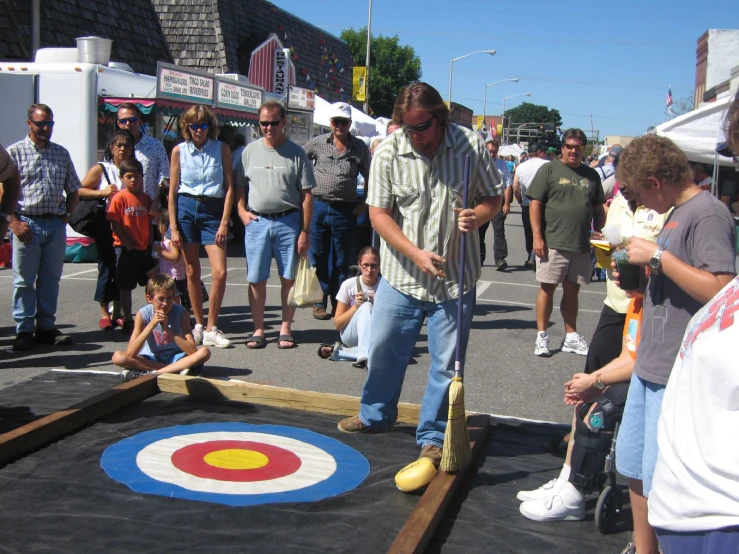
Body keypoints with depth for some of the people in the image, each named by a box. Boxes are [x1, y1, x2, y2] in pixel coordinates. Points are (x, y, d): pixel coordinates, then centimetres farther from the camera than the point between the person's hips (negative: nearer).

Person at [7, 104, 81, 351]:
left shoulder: (61, 153, 13)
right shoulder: (15, 152, 1)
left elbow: (73, 190, 18)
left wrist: (66, 216, 6)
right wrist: (13, 221, -11)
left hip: (56, 224, 4)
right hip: (27, 224, -4)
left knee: (50, 279, 8)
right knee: (24, 280, 2)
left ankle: (46, 327, 17)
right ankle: (24, 331, 9)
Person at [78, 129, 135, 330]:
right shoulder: (101, 169, 1)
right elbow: (80, 191, -3)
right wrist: (102, 192, -16)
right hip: (106, 226, -4)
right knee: (106, 267, -2)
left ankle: (117, 313, 15)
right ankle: (104, 313, 7)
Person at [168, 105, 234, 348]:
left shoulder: (222, 149, 2)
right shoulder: (179, 151, 4)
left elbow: (229, 187, 1)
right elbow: (172, 191, 5)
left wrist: (224, 223, -7)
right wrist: (173, 227, -1)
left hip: (213, 210, -1)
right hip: (186, 209, 1)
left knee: (219, 272, -10)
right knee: (191, 272, 6)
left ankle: (211, 329, 2)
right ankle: (198, 325, 19)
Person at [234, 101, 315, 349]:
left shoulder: (296, 153, 1)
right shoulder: (250, 150, 8)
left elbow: (306, 195, -1)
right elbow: (239, 185, 16)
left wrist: (305, 231, -5)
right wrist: (242, 212, -1)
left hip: (288, 221, -2)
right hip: (256, 222, 2)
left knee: (289, 278, 3)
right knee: (256, 280, 5)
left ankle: (285, 330, 14)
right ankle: (258, 330, 15)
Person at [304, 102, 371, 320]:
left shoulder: (360, 148, 3)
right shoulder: (317, 143, 3)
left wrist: (365, 203, 1)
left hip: (345, 211, 0)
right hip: (317, 206, 1)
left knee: (341, 261, 7)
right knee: (318, 258, 6)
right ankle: (319, 302, 16)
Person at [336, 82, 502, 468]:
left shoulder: (471, 145, -6)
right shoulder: (387, 153, -8)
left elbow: (492, 197, 4)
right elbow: (379, 213, -6)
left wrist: (477, 216, -19)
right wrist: (416, 253, -18)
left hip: (456, 278, 0)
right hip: (401, 276, 1)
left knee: (447, 364, 5)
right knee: (384, 352, 13)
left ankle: (433, 436, 23)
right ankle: (376, 415, 39)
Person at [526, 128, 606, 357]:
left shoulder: (591, 175, 13)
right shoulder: (549, 170, -1)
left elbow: (598, 209, 18)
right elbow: (535, 203, -6)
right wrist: (537, 236, -12)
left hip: (581, 244, 4)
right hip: (552, 242, -4)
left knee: (572, 290, 11)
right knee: (547, 287, 0)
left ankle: (571, 337, 20)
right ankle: (541, 336, 9)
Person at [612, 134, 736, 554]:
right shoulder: (677, 213, 14)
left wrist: (658, 256, -20)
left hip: (678, 378, -10)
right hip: (650, 369, 10)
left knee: (664, 486, -1)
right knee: (635, 470, 20)